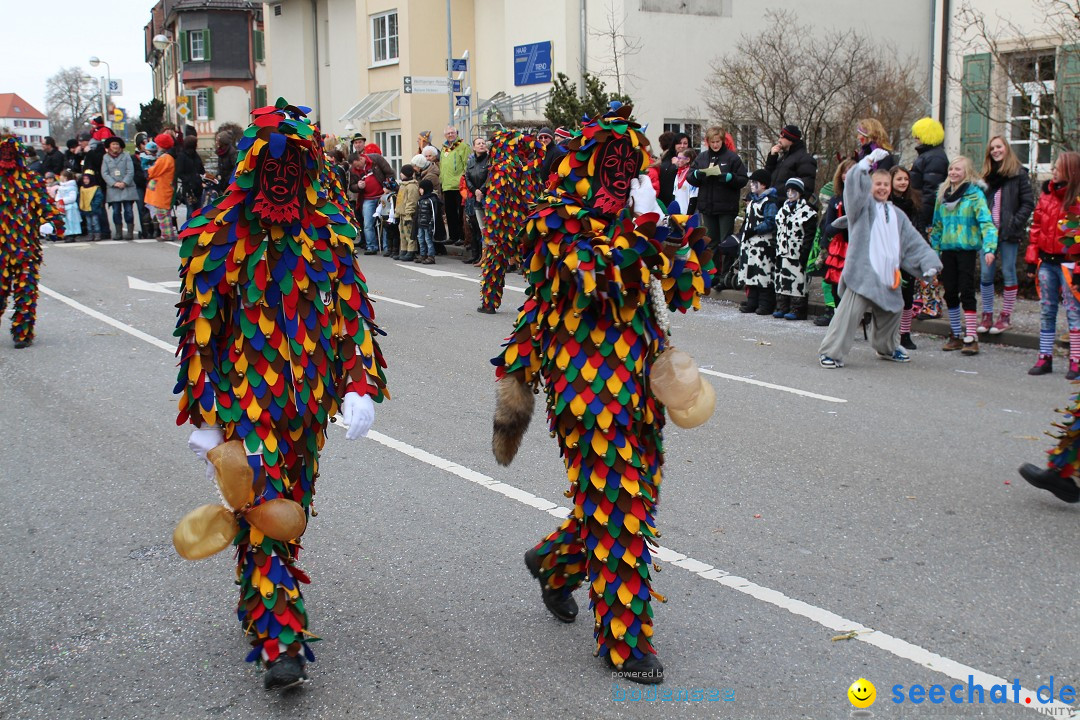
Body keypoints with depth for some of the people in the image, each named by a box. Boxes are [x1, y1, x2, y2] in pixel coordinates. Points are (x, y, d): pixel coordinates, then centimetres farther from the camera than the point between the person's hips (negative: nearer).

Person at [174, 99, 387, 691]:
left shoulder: (329, 228, 2)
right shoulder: (218, 233, -5)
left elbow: (352, 309, 2)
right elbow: (200, 327, -4)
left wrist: (362, 384, -10)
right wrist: (204, 414, -5)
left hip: (309, 394, 4)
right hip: (245, 393, -3)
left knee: (292, 503, 14)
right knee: (265, 505, -9)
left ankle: (259, 602, 36)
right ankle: (280, 641, -6)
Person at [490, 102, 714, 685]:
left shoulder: (636, 215, 12)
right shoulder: (558, 217, -6)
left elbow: (684, 292, 10)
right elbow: (598, 277, -22)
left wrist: (687, 242, -6)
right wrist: (642, 228, -17)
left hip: (639, 375, 7)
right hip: (588, 378, -7)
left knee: (637, 490, 14)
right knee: (615, 504, -4)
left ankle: (553, 562, 41)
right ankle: (623, 641, 9)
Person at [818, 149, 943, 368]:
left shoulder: (898, 215, 20)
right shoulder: (864, 205, 4)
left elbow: (915, 242, 17)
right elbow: (854, 184, -15)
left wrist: (929, 262, 6)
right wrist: (869, 161, -18)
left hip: (888, 276, 7)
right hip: (862, 273, -7)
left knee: (890, 313, 20)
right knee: (850, 312, -17)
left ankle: (887, 348, 43)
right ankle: (830, 352, -13)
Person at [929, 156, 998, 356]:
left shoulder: (974, 194, -8)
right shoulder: (943, 193, 10)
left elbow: (986, 222, -15)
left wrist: (989, 248, -26)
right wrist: (934, 248, 15)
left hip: (967, 249, -6)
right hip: (948, 249, 6)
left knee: (966, 292, -7)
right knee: (950, 292, 8)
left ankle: (971, 337, -4)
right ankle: (956, 335, 19)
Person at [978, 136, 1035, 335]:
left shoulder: (1019, 174, -2)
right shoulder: (987, 175, 13)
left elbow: (1028, 203, -5)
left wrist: (1015, 223, -15)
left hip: (1008, 232, -5)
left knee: (1008, 272, 2)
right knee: (986, 273, 4)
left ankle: (1006, 316, 8)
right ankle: (987, 315, 13)